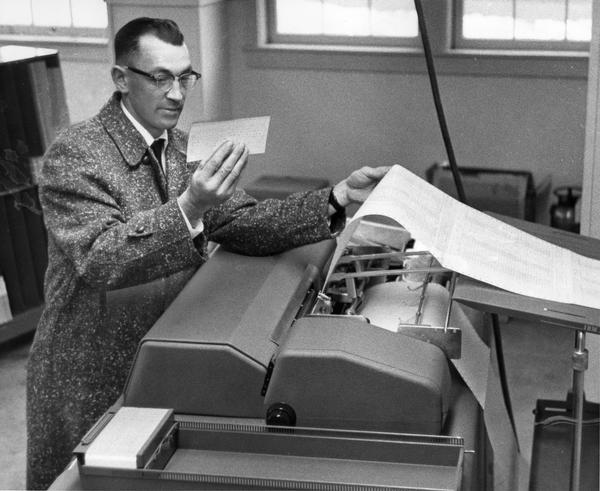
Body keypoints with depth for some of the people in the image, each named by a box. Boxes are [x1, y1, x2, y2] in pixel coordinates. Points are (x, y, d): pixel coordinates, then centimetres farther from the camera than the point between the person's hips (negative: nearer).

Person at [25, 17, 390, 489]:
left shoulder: (184, 148, 5)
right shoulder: (75, 155, -17)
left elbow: (243, 224, -2)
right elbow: (98, 257, -29)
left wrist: (338, 196, -14)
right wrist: (189, 208, -43)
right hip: (95, 380, -6)